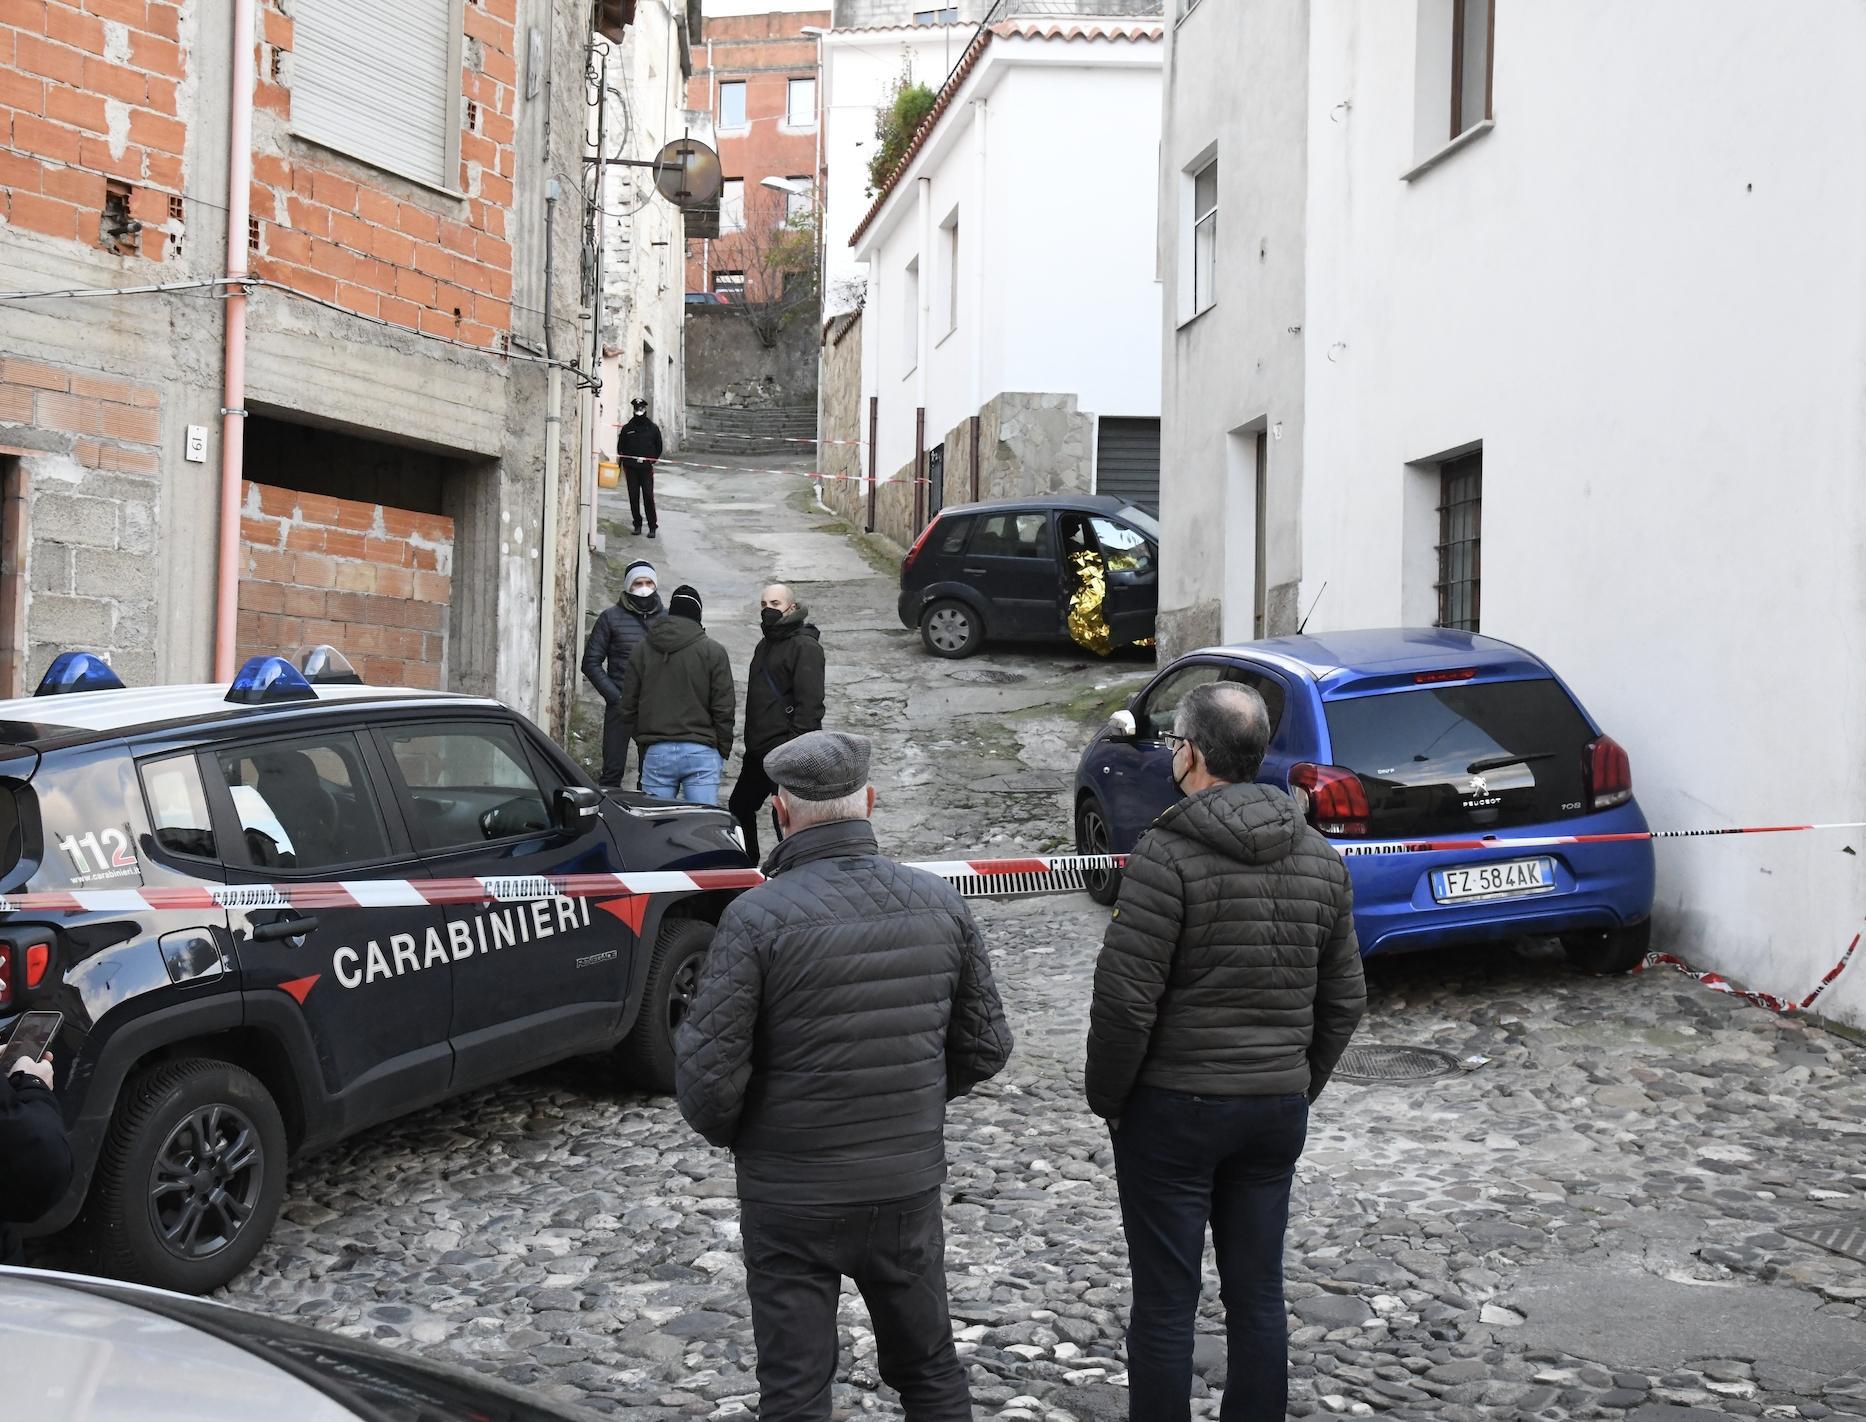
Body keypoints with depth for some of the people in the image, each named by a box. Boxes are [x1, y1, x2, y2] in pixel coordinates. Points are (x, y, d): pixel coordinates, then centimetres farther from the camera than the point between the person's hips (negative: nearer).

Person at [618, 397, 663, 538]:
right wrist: (622, 464, 2)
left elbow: (658, 447, 12)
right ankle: (637, 524, 13)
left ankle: (652, 527, -3)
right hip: (631, 468, 2)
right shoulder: (627, 428, 8)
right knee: (633, 497, 3)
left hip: (646, 468, -2)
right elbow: (620, 448, 11)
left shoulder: (653, 428, 6)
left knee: (648, 497, -8)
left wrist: (652, 460, 1)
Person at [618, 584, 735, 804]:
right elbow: (724, 709, -2)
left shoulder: (643, 649, 7)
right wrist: (723, 749, 8)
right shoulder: (713, 651, -1)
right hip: (701, 752, -2)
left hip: (656, 753, 2)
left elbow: (628, 706, 10)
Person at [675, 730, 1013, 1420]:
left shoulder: (757, 916, -18)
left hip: (791, 1196, -4)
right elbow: (985, 1047, 3)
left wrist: (725, 1130, 3)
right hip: (911, 1183, 4)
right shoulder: (941, 904, -5)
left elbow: (708, 1069, -18)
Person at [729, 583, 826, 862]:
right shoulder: (766, 645, 19)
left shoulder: (805, 646, -12)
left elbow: (810, 703, -20)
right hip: (759, 750, 10)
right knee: (739, 808, 18)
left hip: (786, 750, -10)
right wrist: (751, 740, 20)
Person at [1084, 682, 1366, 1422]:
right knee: (1258, 1294, 14)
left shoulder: (1167, 855, -16)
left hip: (1173, 1108, -6)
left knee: (1165, 1302, 4)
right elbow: (1343, 999, 10)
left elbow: (1125, 999, -17)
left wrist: (1105, 1096, -4)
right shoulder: (1321, 859, 5)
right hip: (1278, 1108, 6)